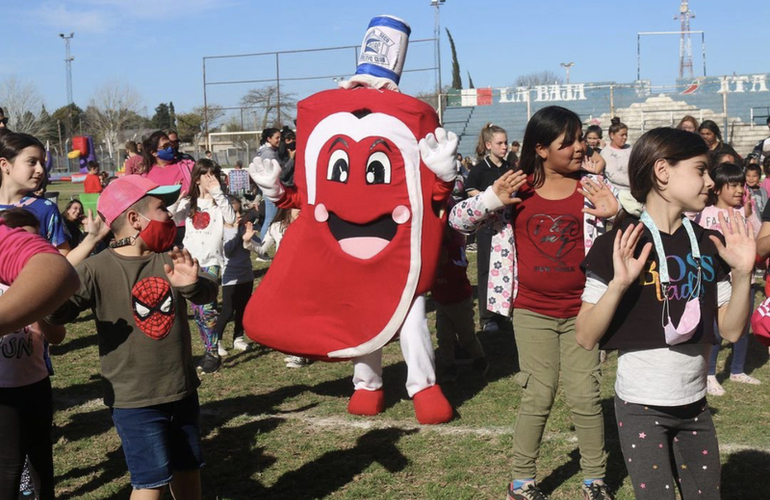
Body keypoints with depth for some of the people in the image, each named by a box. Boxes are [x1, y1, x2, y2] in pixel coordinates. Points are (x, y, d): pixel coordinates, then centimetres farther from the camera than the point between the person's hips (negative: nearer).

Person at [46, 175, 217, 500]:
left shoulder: (169, 260, 1)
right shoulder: (97, 270, -14)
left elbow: (209, 294, -11)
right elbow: (58, 312, -23)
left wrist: (192, 284, -34)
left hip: (182, 389, 5)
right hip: (134, 399, -5)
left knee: (187, 468, 19)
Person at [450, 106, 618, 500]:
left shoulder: (591, 189, -2)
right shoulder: (516, 188, -4)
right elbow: (458, 220, -4)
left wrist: (615, 215, -22)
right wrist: (492, 199, -21)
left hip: (581, 311, 1)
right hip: (532, 311, -1)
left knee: (586, 396, 4)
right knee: (538, 396, 4)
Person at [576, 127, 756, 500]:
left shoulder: (708, 245, 3)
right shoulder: (618, 245, -14)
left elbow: (731, 330, 2)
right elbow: (586, 338, -16)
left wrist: (743, 273, -11)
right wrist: (618, 284, -29)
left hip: (695, 406, 6)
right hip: (641, 407, -5)